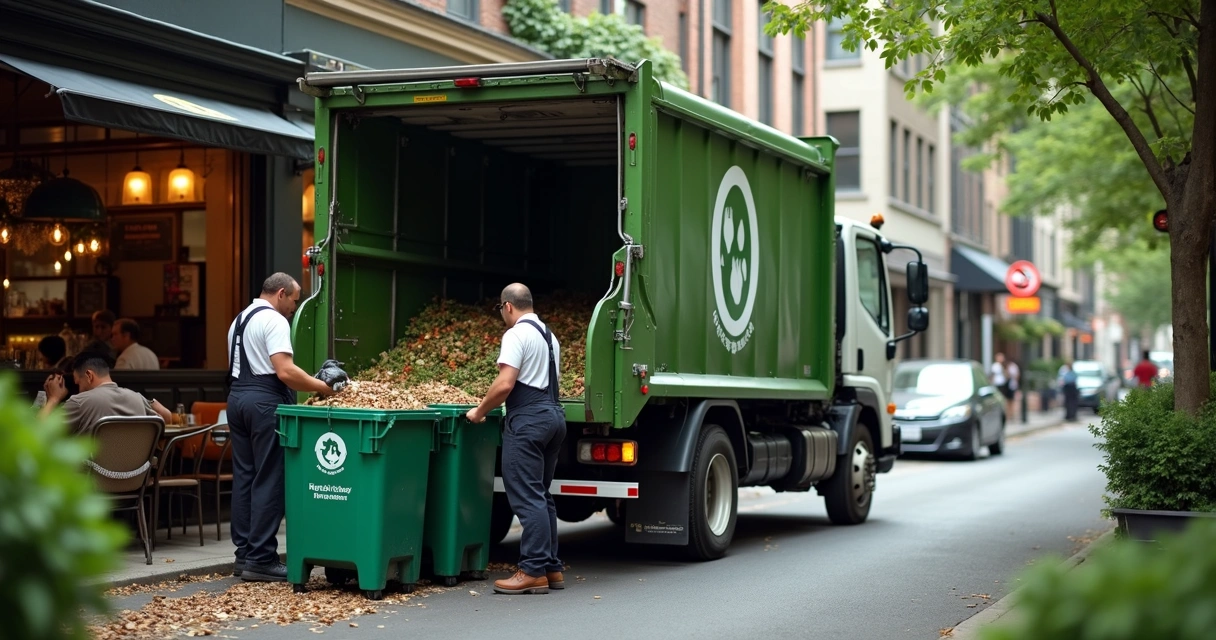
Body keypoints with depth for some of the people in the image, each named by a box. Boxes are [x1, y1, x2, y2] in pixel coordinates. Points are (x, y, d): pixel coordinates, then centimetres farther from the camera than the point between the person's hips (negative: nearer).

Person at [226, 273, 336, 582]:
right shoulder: (274, 321, -10)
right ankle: (261, 559, -6)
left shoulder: (239, 320, 19)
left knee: (244, 476, 10)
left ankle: (244, 554, 13)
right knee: (269, 480, -6)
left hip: (237, 396, 9)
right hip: (266, 401, -9)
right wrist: (324, 387, -12)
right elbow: (285, 372, -20)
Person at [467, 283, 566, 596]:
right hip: (553, 414, 9)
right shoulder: (549, 336, 19)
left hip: (528, 418, -9)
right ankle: (551, 568, 14)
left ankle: (533, 572, -10)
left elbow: (505, 384, -18)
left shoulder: (516, 335, -9)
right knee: (541, 495, 14)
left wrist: (480, 411, -5)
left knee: (527, 497, -9)